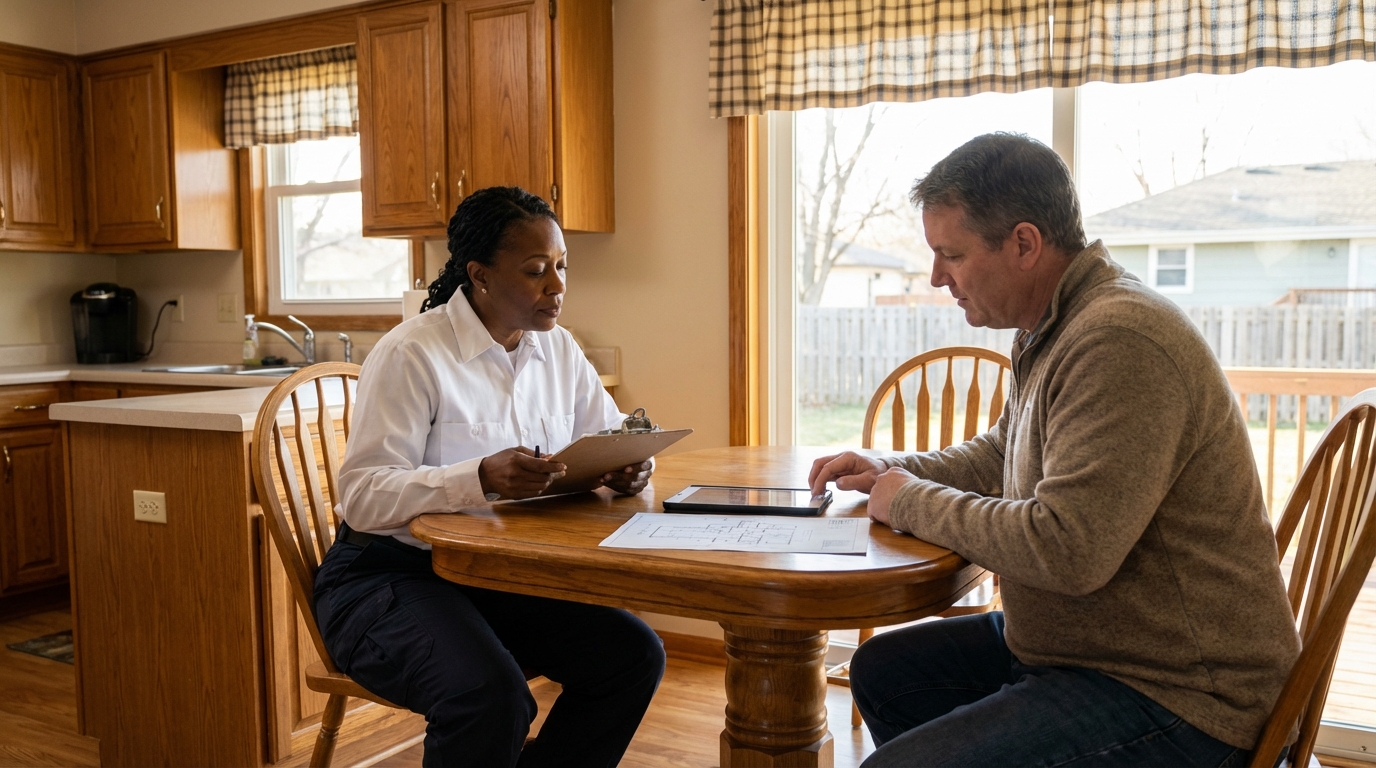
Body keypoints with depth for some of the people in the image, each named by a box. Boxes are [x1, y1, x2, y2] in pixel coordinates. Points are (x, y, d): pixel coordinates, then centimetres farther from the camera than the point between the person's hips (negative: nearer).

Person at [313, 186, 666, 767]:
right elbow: (362, 496, -22)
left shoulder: (559, 350, 5)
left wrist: (627, 469, -15)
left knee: (634, 653, -12)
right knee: (490, 695, -32)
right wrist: (482, 478, -37)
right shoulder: (411, 355, -16)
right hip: (391, 573, -6)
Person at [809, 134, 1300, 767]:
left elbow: (1068, 551, -31)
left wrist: (916, 503, -16)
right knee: (881, 670, 14)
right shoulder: (1050, 331, 9)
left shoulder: (1119, 342, -25)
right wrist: (893, 473, 8)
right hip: (1073, 645, 10)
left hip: (1174, 696, -10)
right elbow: (999, 454, 24)